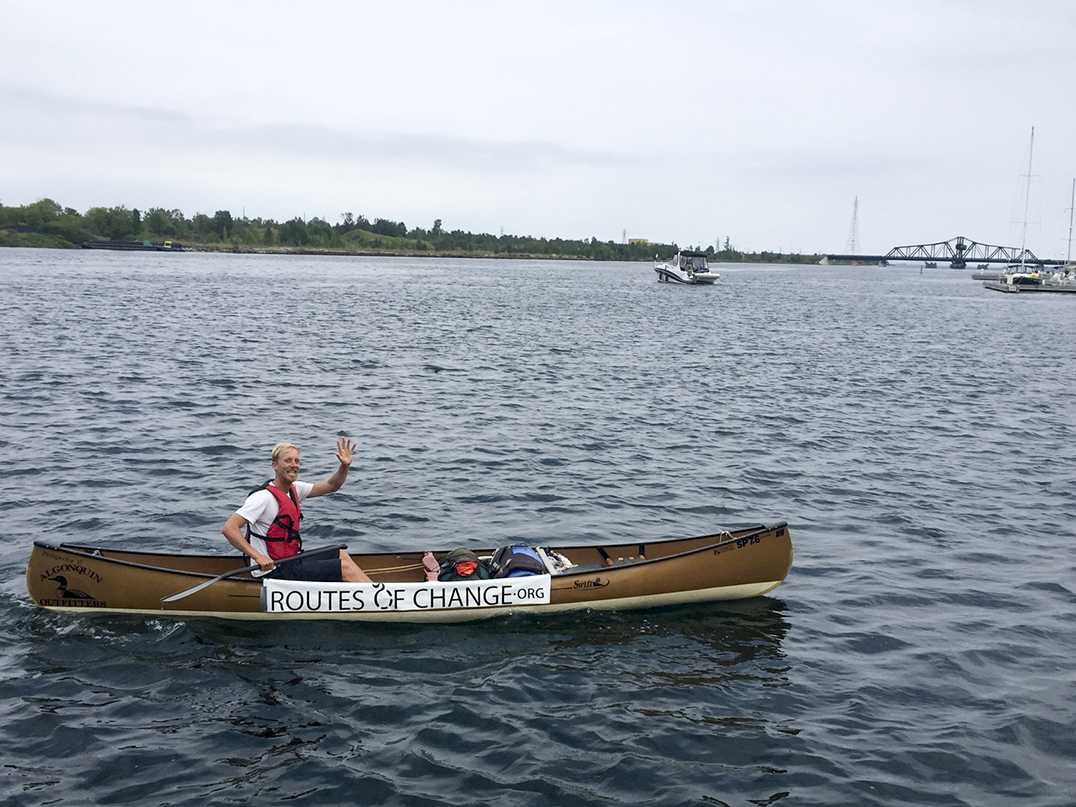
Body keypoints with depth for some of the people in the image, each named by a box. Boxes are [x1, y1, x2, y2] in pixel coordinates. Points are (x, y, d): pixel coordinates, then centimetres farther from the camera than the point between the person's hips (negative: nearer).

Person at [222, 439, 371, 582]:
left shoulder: (294, 489, 7)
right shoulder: (264, 497, -20)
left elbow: (331, 486, 17)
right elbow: (228, 528, -27)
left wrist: (345, 466, -2)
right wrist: (258, 556, -33)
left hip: (292, 560, 10)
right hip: (273, 571, -10)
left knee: (341, 554, 15)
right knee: (344, 567, -11)